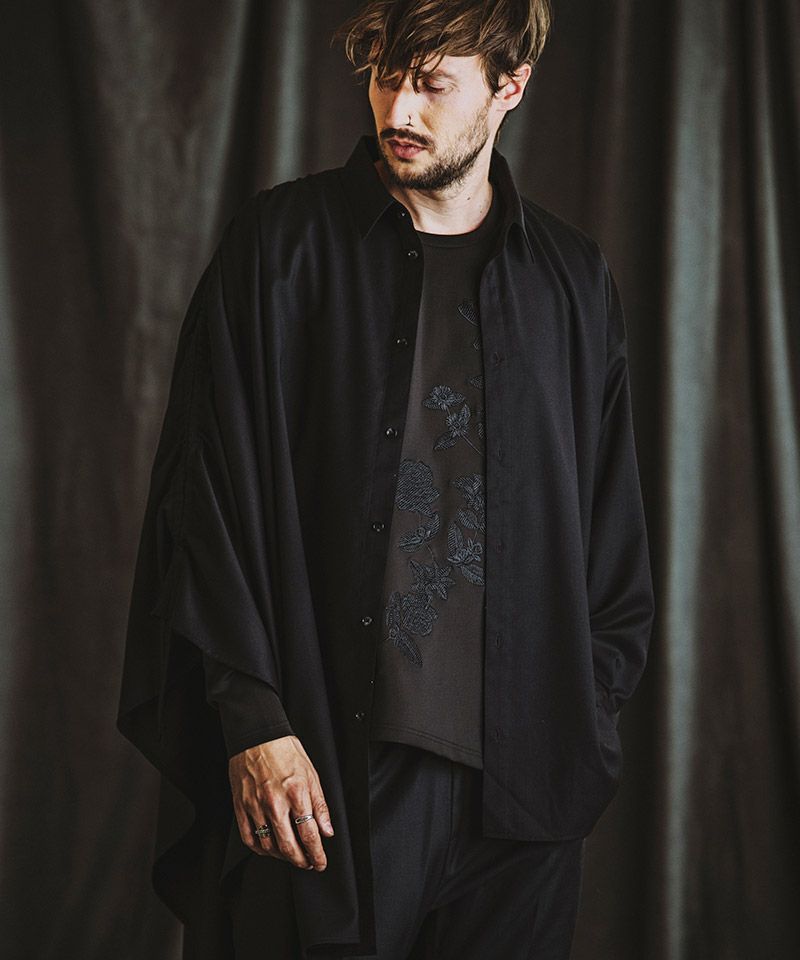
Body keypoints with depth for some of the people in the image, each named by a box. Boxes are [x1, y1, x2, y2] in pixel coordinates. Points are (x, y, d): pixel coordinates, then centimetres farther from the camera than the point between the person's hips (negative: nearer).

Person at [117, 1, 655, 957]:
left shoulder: (572, 281, 10)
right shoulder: (280, 244, 1)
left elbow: (613, 526, 15)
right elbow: (207, 495, -3)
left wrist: (585, 721, 7)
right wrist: (252, 722, -10)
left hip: (516, 781, 3)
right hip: (313, 763, -2)